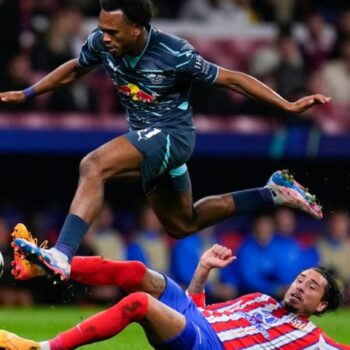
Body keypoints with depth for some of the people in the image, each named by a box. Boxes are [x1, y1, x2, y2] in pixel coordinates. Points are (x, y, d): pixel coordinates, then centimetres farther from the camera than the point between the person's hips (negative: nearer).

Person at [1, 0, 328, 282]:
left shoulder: (174, 54, -24)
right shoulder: (101, 43, -9)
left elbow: (230, 79, -15)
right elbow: (74, 69, 14)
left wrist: (288, 106, -15)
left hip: (172, 134, -8)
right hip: (145, 137, 8)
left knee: (92, 166, -29)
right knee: (182, 225, 21)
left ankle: (62, 255, -40)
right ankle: (272, 193, 32)